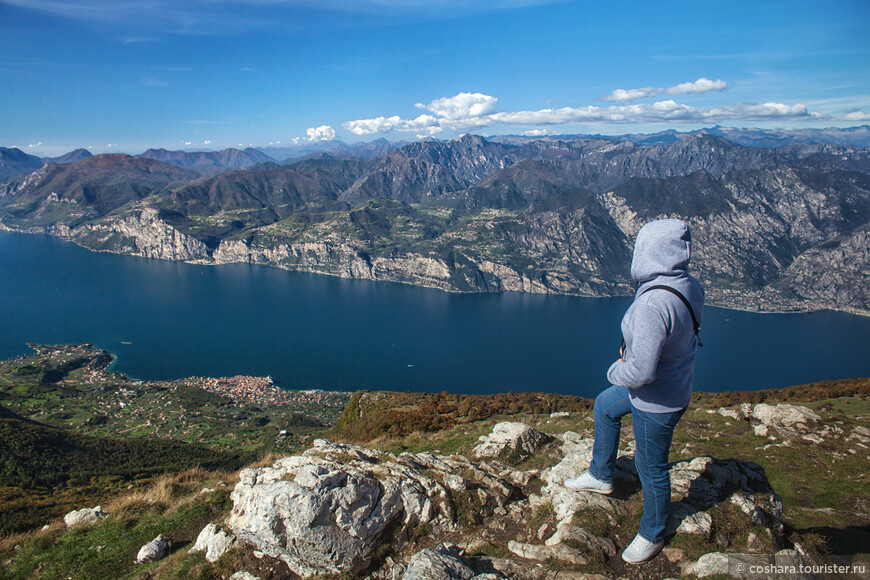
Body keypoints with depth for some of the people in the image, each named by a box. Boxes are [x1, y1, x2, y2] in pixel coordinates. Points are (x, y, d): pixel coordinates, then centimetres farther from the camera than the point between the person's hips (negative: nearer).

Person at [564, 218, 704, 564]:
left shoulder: (653, 305, -36)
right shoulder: (687, 286, -7)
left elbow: (640, 371, -36)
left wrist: (616, 371, -13)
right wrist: (631, 347, 3)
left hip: (656, 401, -9)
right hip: (675, 383, 9)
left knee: (651, 467, 13)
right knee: (605, 407, 27)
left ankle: (652, 535, 38)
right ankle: (600, 476, 45)